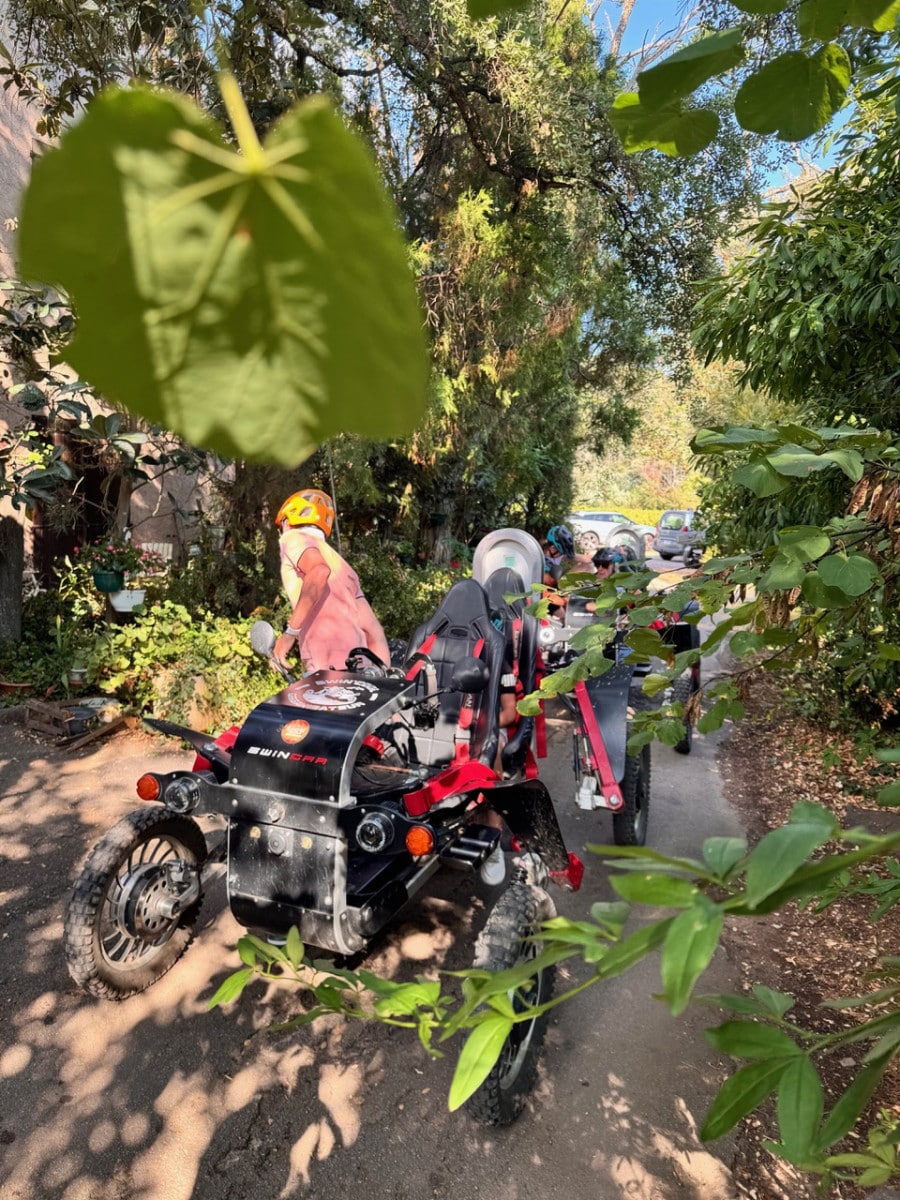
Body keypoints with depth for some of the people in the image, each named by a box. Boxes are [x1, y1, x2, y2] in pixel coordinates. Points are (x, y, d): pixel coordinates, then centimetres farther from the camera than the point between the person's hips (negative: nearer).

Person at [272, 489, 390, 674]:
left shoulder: (294, 537, 10)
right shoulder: (337, 559, 30)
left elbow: (319, 571, -16)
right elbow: (373, 629, 22)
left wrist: (291, 632, -15)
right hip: (357, 664, 8)